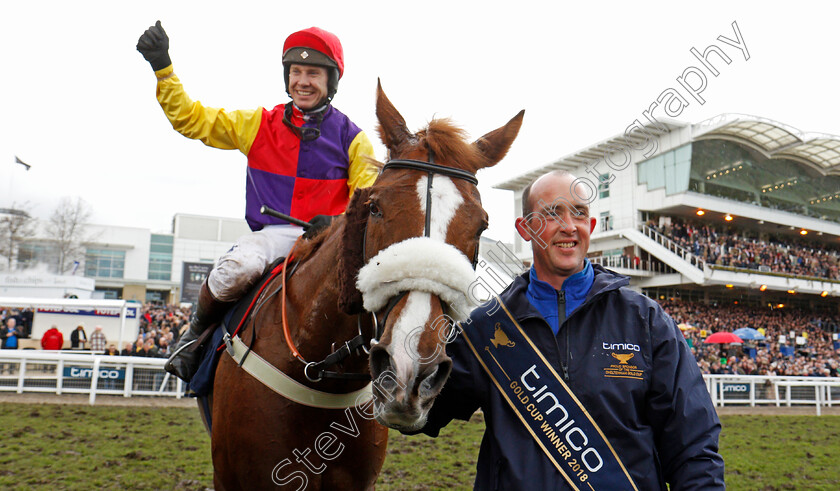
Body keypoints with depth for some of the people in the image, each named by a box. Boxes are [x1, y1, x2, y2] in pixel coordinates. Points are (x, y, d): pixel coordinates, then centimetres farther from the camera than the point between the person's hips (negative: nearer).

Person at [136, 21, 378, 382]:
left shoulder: (351, 137, 9)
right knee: (234, 270, -34)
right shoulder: (257, 124, 13)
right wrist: (162, 67, 6)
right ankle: (198, 331, -1)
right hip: (269, 235, 1)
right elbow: (190, 119, 14)